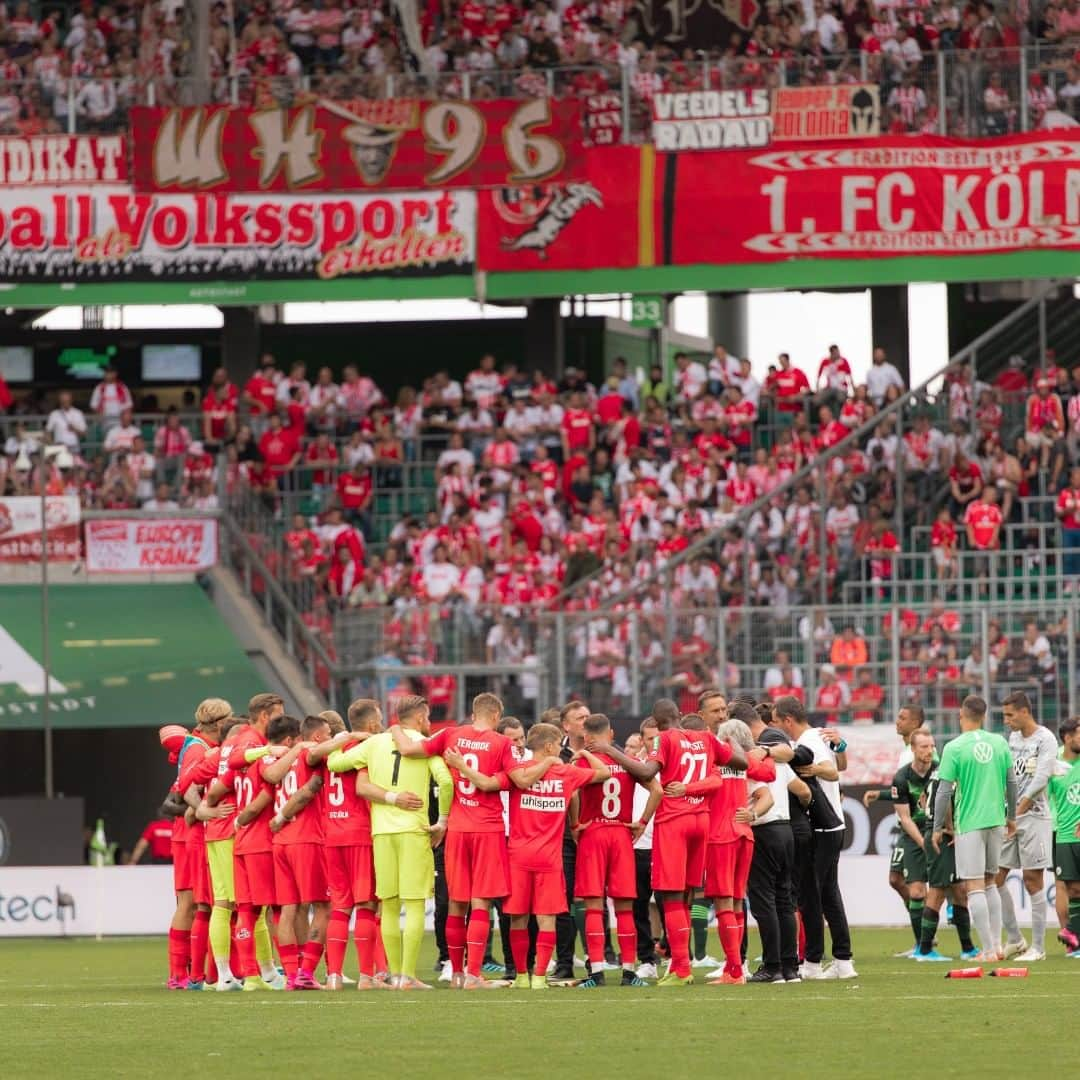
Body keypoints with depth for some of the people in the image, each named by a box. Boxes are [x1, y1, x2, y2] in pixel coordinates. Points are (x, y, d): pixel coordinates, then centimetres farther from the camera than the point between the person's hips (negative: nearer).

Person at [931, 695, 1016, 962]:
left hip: (969, 824, -5)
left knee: (975, 887, -3)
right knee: (989, 884, 18)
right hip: (996, 820, 5)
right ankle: (996, 944, 15)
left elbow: (944, 792, -10)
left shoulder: (954, 748, -10)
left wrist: (937, 828, -1)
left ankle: (989, 950, -7)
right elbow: (1011, 783, 11)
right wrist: (1011, 817, 24)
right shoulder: (999, 743, 4)